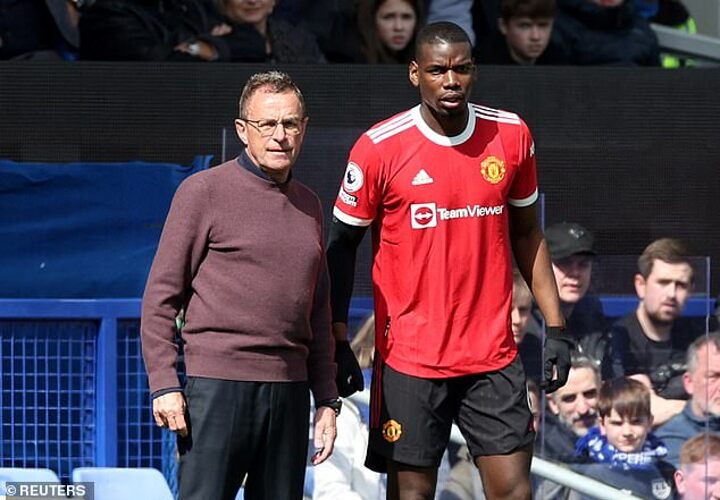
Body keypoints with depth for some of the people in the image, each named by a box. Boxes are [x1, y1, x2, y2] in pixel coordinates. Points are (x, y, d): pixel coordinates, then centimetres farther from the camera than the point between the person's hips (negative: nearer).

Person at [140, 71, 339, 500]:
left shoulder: (309, 206, 17)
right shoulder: (205, 191, 0)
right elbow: (161, 296, -2)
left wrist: (327, 400, 17)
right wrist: (164, 384, -10)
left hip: (290, 391, 6)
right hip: (218, 384, -5)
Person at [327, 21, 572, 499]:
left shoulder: (512, 135, 3)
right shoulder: (380, 148, -7)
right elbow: (343, 245, 2)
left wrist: (555, 326, 9)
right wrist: (338, 344, -4)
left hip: (494, 355, 3)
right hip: (409, 359, -3)